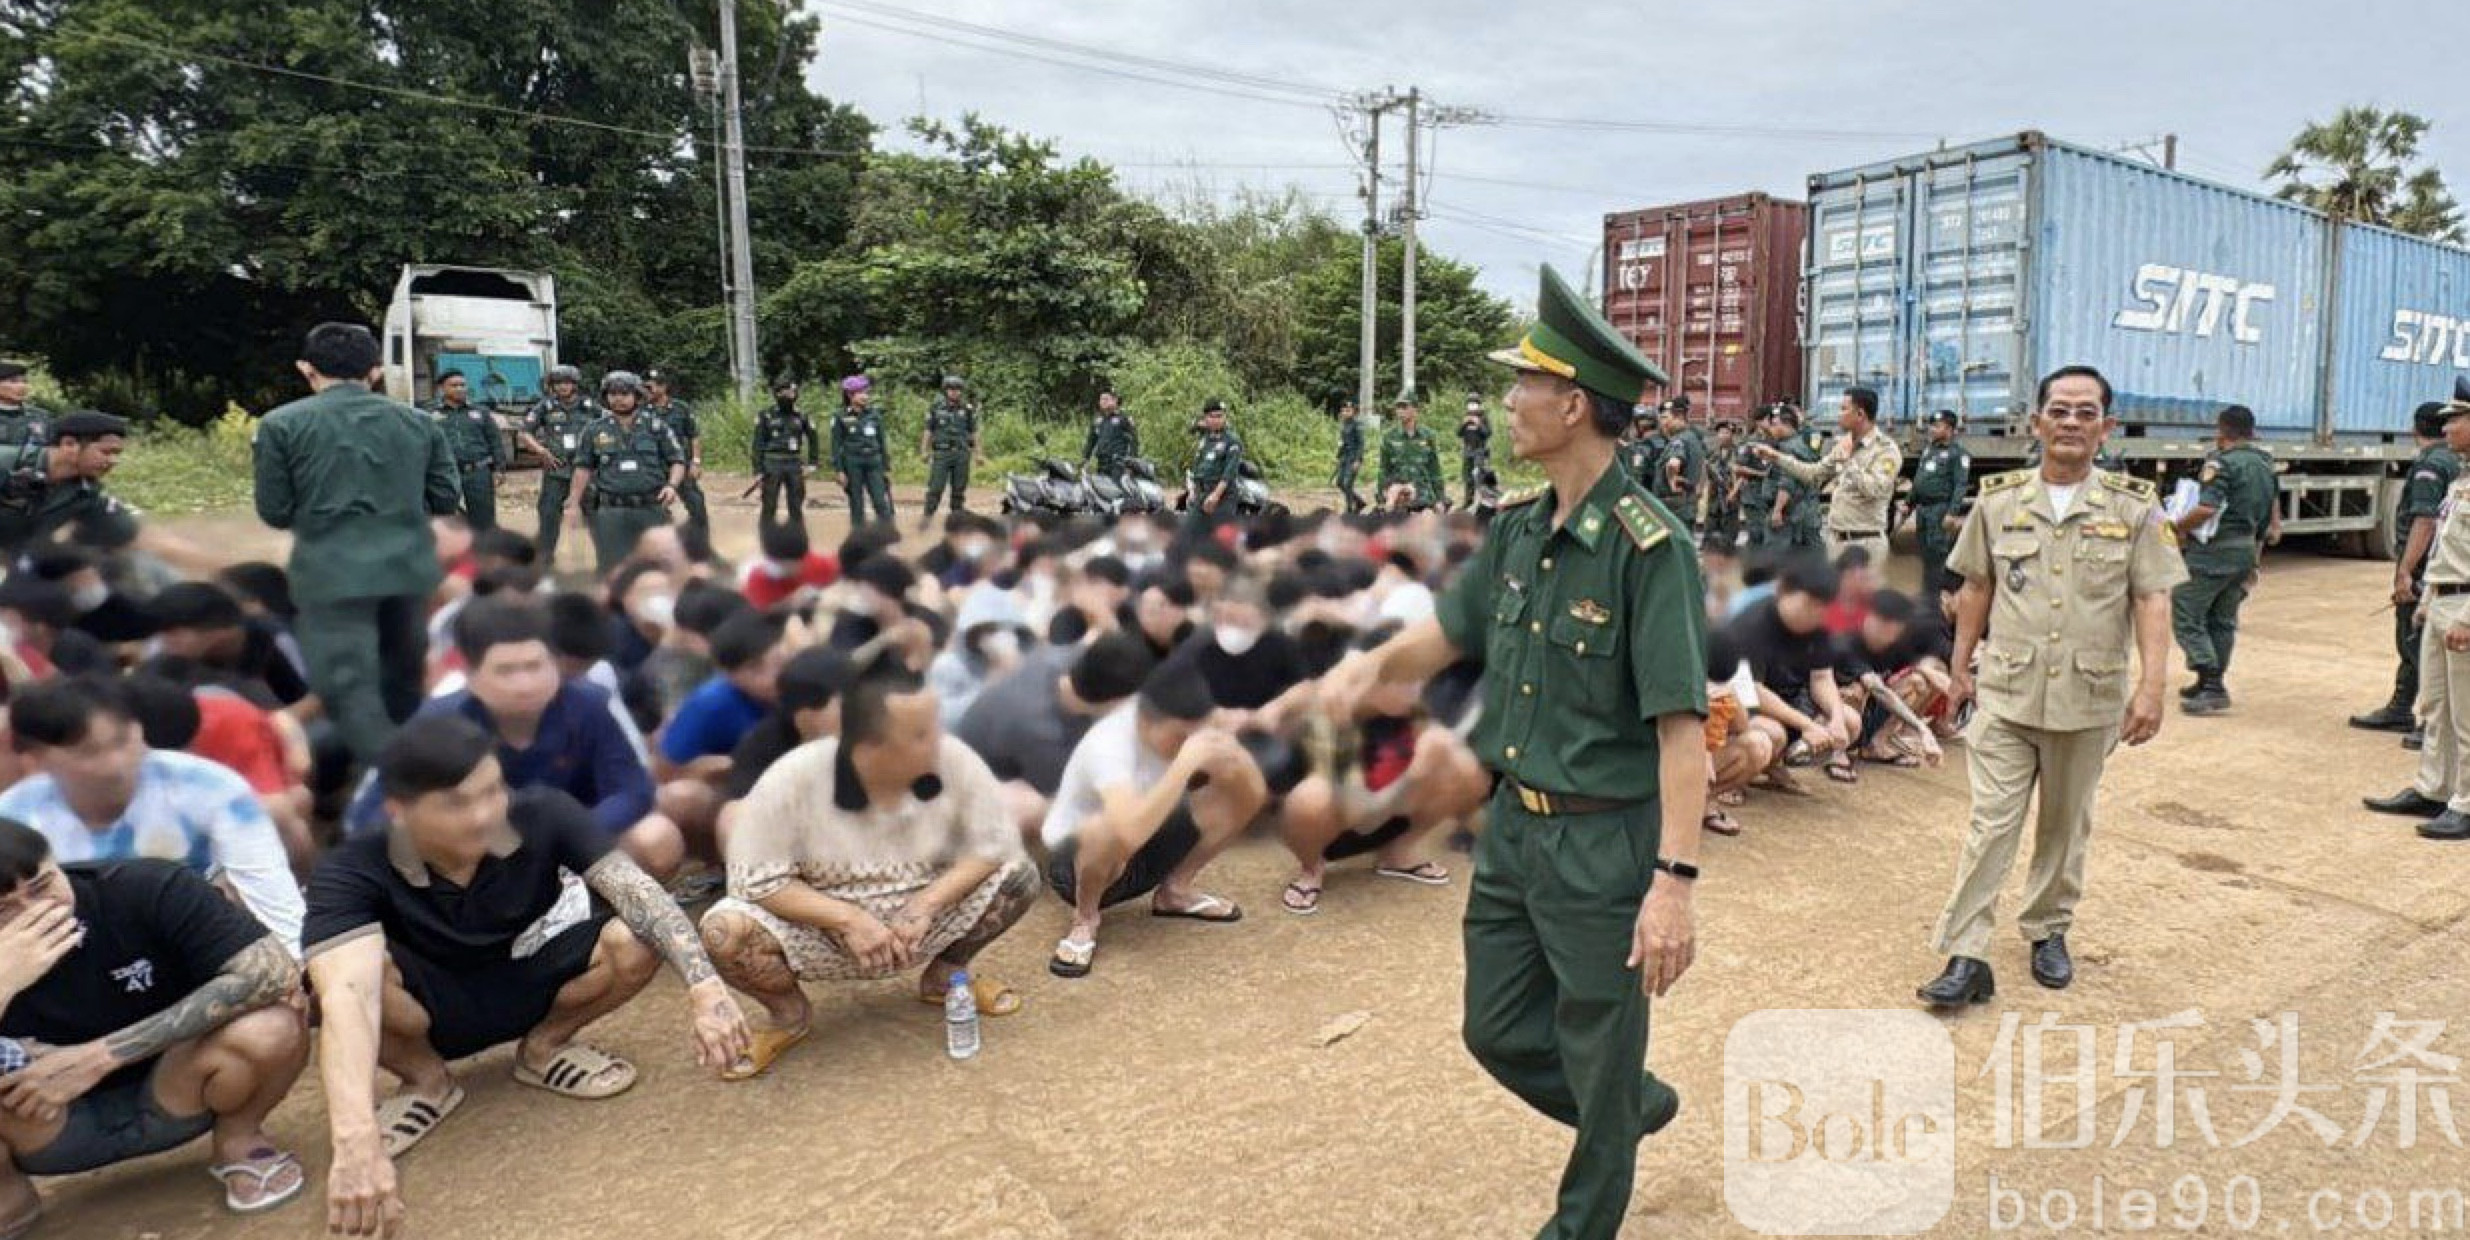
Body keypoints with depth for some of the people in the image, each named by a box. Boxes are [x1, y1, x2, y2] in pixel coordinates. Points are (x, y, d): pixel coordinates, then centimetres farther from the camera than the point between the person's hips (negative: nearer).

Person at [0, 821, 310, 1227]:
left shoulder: (144, 889, -25)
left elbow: (273, 972, -32)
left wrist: (101, 1055, -29)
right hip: (54, 1129, 2)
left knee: (270, 1029, -32)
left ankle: (236, 1139, -1)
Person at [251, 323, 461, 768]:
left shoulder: (281, 424, -2)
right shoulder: (418, 423, 7)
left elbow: (275, 512, 0)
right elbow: (446, 499, 8)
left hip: (333, 576, -4)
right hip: (410, 569, 4)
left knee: (349, 690, -3)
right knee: (406, 684, 20)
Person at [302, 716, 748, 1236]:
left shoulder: (541, 815, -25)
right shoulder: (352, 872, -30)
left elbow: (636, 892, -33)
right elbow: (347, 996, -44)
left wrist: (704, 987, -49)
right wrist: (356, 1146, -58)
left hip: (531, 983, 1)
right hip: (430, 1007, -1)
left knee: (639, 940, -28)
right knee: (348, 976, -34)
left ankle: (545, 1046, 3)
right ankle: (427, 1079, -1)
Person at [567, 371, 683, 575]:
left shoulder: (655, 427, 6)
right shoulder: (594, 431, 8)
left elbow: (677, 461, 7)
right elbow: (584, 468, 13)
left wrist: (672, 485, -11)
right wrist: (575, 503, 9)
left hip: (651, 508, 0)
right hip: (611, 512, 0)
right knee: (613, 567, 0)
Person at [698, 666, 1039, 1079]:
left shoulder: (955, 762, -20)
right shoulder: (793, 780, -25)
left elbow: (994, 847, -13)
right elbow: (754, 880, -20)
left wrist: (926, 904, -27)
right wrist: (849, 919, -29)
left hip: (918, 921, 2)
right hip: (826, 930, -2)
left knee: (1019, 878, -19)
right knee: (724, 931, -29)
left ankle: (946, 973, 9)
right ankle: (789, 1013, 4)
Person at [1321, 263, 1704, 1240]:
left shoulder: (1648, 545, -20)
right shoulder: (1517, 527, 3)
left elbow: (1682, 726, -21)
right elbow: (1452, 632, 14)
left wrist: (1674, 880, -25)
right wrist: (1376, 662, -7)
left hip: (1604, 840, -7)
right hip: (1511, 826, 8)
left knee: (1597, 1062, 12)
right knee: (1498, 1031, 22)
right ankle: (1639, 1104, 48)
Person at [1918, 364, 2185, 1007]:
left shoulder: (2135, 507, 1)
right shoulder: (1998, 500, 3)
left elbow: (2152, 603, -3)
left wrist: (2151, 686, -11)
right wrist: (1959, 667, 10)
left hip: (2089, 700, 1)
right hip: (2006, 694, 0)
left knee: (2066, 826, 15)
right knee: (1991, 824, -4)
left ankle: (2048, 930, 33)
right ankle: (1966, 956, -3)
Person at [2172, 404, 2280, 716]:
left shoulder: (2221, 463, -13)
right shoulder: (2265, 464, 13)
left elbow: (2206, 509, -25)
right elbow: (2274, 508, 18)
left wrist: (2179, 526, -11)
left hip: (2214, 550, -8)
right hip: (2248, 552, 8)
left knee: (2185, 615, -4)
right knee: (2223, 620, 16)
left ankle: (2211, 682, -11)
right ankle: (2212, 685, 21)